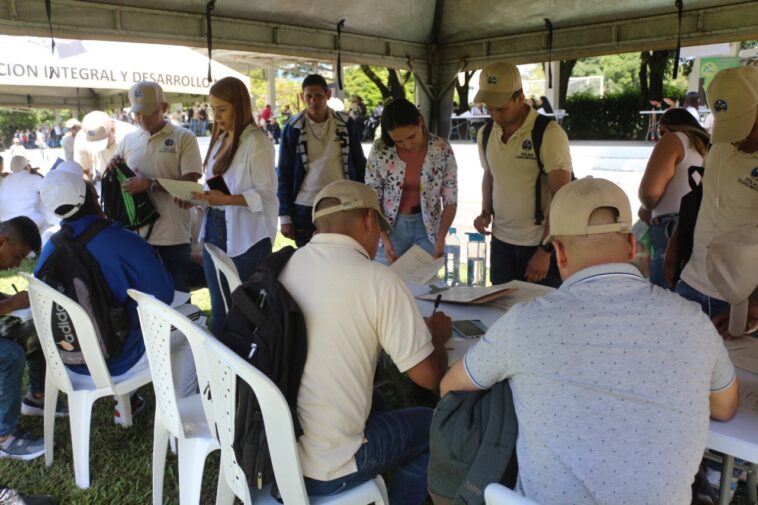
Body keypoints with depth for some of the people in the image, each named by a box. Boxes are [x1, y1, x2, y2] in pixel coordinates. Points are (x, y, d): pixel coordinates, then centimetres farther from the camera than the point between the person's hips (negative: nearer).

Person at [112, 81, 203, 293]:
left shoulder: (184, 138, -2)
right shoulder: (128, 140, 11)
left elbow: (189, 183, -11)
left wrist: (149, 184, -19)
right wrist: (115, 169, -2)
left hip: (173, 235, -4)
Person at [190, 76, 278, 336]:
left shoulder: (257, 142, -12)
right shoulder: (220, 140, 13)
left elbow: (266, 193, -16)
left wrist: (226, 200, -26)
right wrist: (202, 196, 0)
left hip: (246, 236, -8)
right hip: (215, 229, 8)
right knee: (219, 306, 17)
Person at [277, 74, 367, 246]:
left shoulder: (346, 124, 0)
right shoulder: (293, 128, -2)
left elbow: (359, 165, 7)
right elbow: (284, 174, 1)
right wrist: (285, 216, -2)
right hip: (305, 208, 0)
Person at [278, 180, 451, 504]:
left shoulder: (282, 266, 0)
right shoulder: (377, 280, -18)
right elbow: (429, 376, -11)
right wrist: (437, 335, 10)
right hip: (320, 471, -6)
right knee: (430, 426, 17)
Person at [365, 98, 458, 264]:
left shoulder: (442, 149, -13)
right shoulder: (380, 150, -13)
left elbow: (450, 200, -6)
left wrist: (440, 239, -16)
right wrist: (385, 239, -14)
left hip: (428, 227, 0)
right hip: (391, 227, 0)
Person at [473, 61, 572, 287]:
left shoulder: (549, 134, -15)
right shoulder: (485, 134, 2)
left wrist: (545, 251, -18)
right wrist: (486, 212, 3)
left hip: (542, 245, -5)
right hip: (501, 242, 5)